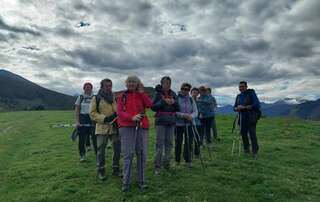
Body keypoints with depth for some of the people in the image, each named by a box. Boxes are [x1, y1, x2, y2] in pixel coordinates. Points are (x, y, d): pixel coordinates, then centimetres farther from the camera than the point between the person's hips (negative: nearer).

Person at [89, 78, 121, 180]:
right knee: (101, 150, 4)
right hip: (102, 128, -3)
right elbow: (92, 113, -5)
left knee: (118, 149, 7)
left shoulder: (114, 98, 13)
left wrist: (117, 115, -7)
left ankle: (116, 169, 24)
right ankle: (101, 171, 21)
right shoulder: (96, 98, 1)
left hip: (115, 127, 4)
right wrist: (105, 118, -16)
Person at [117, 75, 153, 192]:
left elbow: (150, 104, -1)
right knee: (128, 154, -8)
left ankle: (141, 180, 15)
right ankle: (126, 182, 2)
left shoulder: (141, 95, 18)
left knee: (142, 153, 3)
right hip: (127, 126, -2)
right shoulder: (122, 96, 11)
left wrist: (142, 92, 1)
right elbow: (120, 112, -2)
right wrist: (132, 117, -18)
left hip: (142, 126, 3)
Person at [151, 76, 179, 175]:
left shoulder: (173, 94, 9)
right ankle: (157, 166, 5)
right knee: (159, 143, -4)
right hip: (161, 121, -4)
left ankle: (166, 163, 24)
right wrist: (163, 101, -19)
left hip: (171, 122, 4)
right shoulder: (158, 94, -2)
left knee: (169, 143, 9)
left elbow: (177, 108, 11)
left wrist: (174, 103, -9)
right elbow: (153, 107, -8)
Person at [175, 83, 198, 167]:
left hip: (189, 124, 3)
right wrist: (183, 115, -22)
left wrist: (191, 116, -16)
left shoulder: (191, 100, 9)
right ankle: (177, 161, 21)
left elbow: (195, 111, 5)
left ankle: (188, 160, 17)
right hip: (178, 124, -3)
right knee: (178, 142, 6)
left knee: (189, 142, 4)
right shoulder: (176, 99, -4)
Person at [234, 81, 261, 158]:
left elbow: (257, 105, -15)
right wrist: (237, 108, -11)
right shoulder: (238, 96, 12)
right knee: (243, 133, 6)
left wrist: (244, 107, -21)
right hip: (242, 118, 5)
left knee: (252, 134, -8)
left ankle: (255, 152, 3)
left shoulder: (251, 93, -5)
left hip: (251, 118, -5)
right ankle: (246, 150, 21)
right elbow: (234, 107, 13)